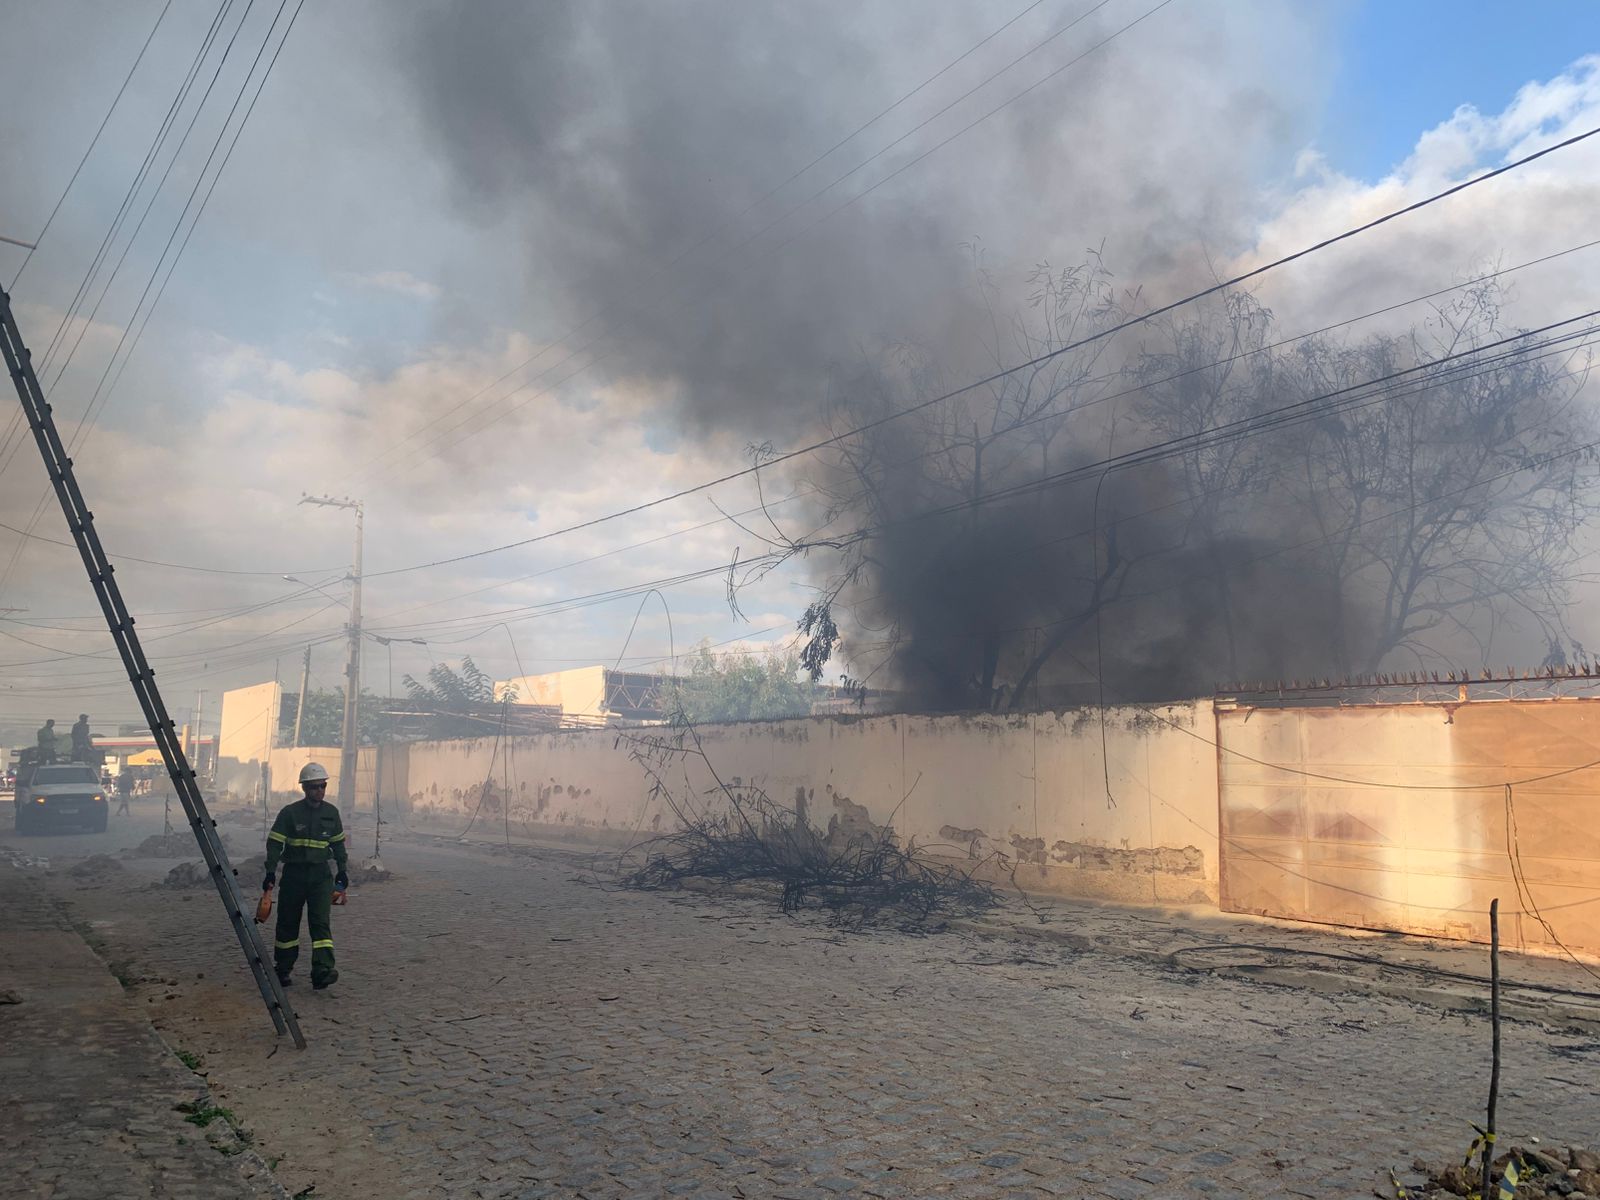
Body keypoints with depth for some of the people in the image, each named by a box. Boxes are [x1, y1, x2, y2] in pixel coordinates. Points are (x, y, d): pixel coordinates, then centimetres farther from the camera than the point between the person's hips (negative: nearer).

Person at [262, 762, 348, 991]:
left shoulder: (331, 813, 5)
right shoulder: (289, 812, -6)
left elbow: (338, 843, 16)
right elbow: (274, 843, -5)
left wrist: (342, 870, 16)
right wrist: (270, 873, -11)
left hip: (320, 874, 1)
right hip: (294, 873, -1)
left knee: (321, 921, -10)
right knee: (288, 922, 9)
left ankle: (322, 971, -17)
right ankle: (283, 969, 25)